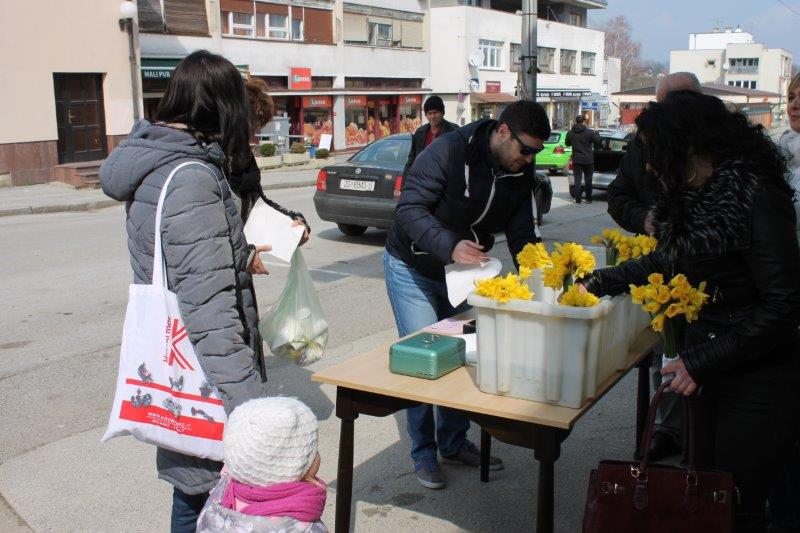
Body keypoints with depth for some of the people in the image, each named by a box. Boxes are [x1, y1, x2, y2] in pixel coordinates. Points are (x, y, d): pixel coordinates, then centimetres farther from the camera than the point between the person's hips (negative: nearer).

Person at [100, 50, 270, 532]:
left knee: (195, 485, 22)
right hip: (202, 370, -10)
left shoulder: (152, 160, 8)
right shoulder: (191, 177, -21)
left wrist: (242, 258, 29)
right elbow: (208, 304, -27)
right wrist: (246, 410, -27)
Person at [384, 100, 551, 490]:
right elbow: (408, 209, -30)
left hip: (462, 269, 6)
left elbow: (521, 233, -5)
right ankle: (423, 454, 11)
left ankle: (455, 443, 27)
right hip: (413, 269, -6)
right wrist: (450, 246, -44)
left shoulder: (520, 171, -7)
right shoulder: (449, 151, -27)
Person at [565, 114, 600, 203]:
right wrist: (596, 133, 14)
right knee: (588, 180, 10)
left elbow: (567, 143, 13)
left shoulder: (570, 133, -2)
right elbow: (597, 141, -3)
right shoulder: (589, 132, -10)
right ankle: (588, 199, 12)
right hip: (588, 159, -1)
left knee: (577, 180, 4)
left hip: (576, 160, 1)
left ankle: (577, 199, 0)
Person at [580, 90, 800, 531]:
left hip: (758, 379, -8)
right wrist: (597, 282, 16)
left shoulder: (756, 197, -21)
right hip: (709, 374, 8)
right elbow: (665, 260, 21)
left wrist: (702, 362, -19)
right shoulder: (690, 196, 4)